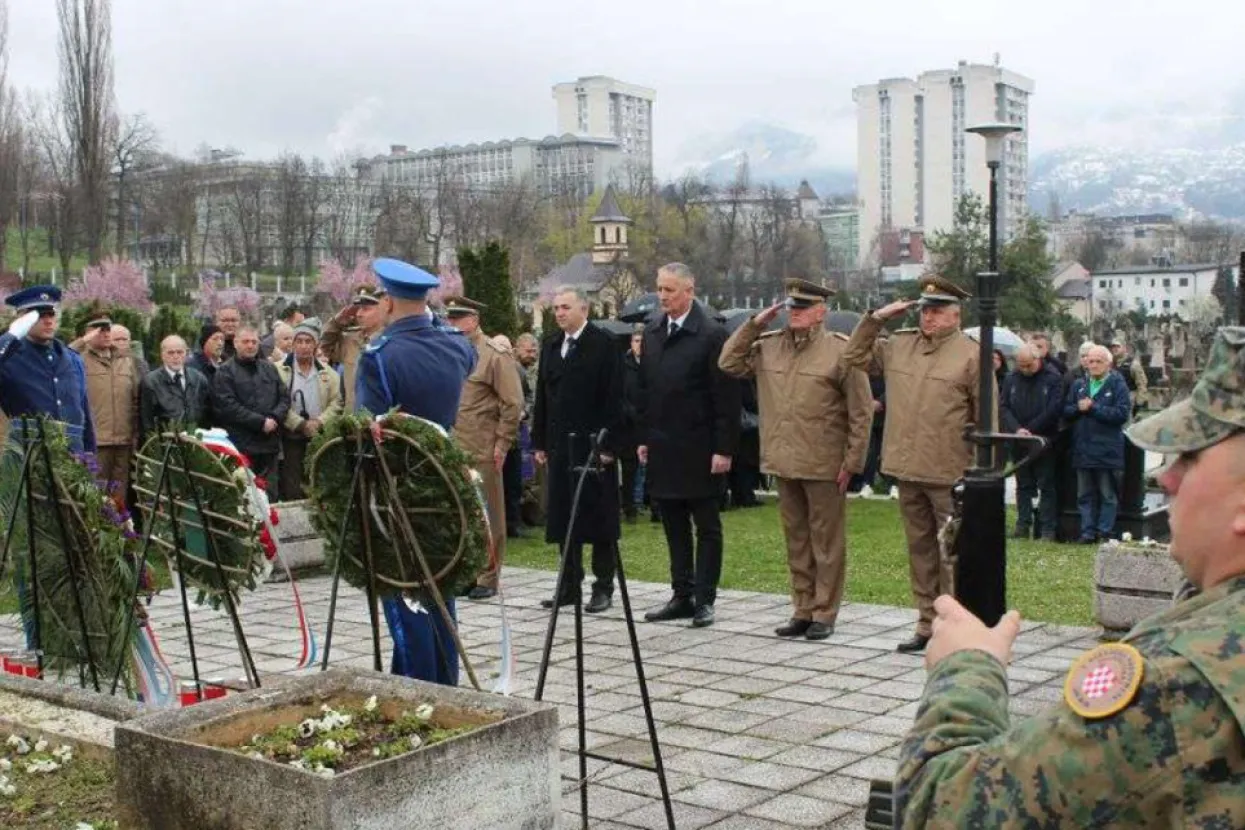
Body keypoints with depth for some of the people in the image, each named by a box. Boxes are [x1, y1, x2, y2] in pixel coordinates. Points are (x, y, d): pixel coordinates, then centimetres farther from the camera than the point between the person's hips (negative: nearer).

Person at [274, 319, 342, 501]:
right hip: (291, 439, -3)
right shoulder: (280, 370, -2)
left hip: (319, 439, 3)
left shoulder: (327, 373, 10)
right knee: (292, 492, -3)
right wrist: (300, 424, -14)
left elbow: (336, 402, 5)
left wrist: (319, 421, -10)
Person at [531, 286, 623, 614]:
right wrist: (539, 442, 11)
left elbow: (613, 399, -10)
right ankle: (570, 585, 17)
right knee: (563, 518, 9)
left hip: (593, 446, -6)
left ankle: (603, 587, 8)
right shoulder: (550, 345, 14)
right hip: (560, 445, 6)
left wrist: (609, 445, -15)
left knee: (598, 517, 0)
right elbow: (542, 397, 16)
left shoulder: (604, 345, -6)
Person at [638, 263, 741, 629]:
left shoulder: (712, 335, -10)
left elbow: (726, 397, -11)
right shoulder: (652, 333, 10)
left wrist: (724, 448, -14)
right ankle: (682, 596, 19)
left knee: (707, 527, 4)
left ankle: (704, 600, 9)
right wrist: (644, 438, 10)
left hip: (699, 449, -6)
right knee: (674, 527, 11)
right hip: (663, 448, 6)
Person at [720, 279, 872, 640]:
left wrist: (852, 462, -10)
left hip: (824, 466, -5)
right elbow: (729, 363, 11)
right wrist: (754, 325, 4)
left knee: (826, 543, 3)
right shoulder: (769, 347, 9)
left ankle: (824, 614, 12)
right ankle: (802, 610, 23)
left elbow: (861, 413, -7)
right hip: (784, 462, 5)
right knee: (796, 541, 13)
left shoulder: (841, 351, -7)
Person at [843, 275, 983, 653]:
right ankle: (927, 625, 22)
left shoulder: (970, 355, -6)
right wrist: (875, 318, 8)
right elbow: (855, 356, 21)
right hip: (908, 470, 6)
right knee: (920, 550, 13)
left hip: (950, 474, -6)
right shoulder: (900, 345, 10)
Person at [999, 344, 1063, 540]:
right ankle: (1023, 526, 14)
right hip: (1019, 442, 4)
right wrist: (1017, 429, -16)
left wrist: (1030, 429, -13)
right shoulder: (1012, 378, 5)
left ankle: (1048, 529, 3)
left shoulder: (1052, 378, -6)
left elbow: (1055, 408, -13)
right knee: (1023, 485, 9)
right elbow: (1003, 407, 0)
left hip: (1044, 441, -4)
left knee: (1046, 486, 1)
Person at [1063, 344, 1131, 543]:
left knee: (1108, 495, 2)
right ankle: (1087, 531, 13)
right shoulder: (1078, 385, 13)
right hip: (1083, 449, 5)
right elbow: (1066, 411, 10)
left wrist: (1093, 408, -15)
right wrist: (1079, 408, -11)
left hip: (1107, 450, -5)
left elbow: (1122, 414, -14)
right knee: (1085, 495, 8)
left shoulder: (1118, 385, -2)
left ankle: (1105, 533, 7)